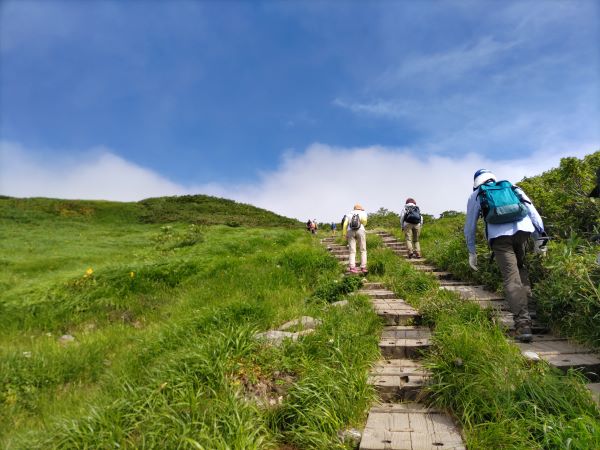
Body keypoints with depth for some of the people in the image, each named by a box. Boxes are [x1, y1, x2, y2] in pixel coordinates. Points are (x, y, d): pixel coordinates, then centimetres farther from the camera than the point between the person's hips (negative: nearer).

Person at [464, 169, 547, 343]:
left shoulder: (476, 195, 23)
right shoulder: (513, 188, 28)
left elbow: (469, 227, 22)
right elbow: (532, 210, 17)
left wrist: (472, 252, 29)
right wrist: (540, 236, 15)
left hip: (499, 236, -2)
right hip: (522, 230, 3)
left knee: (511, 279, -3)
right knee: (519, 265, 28)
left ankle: (523, 325, -9)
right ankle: (526, 297, 13)